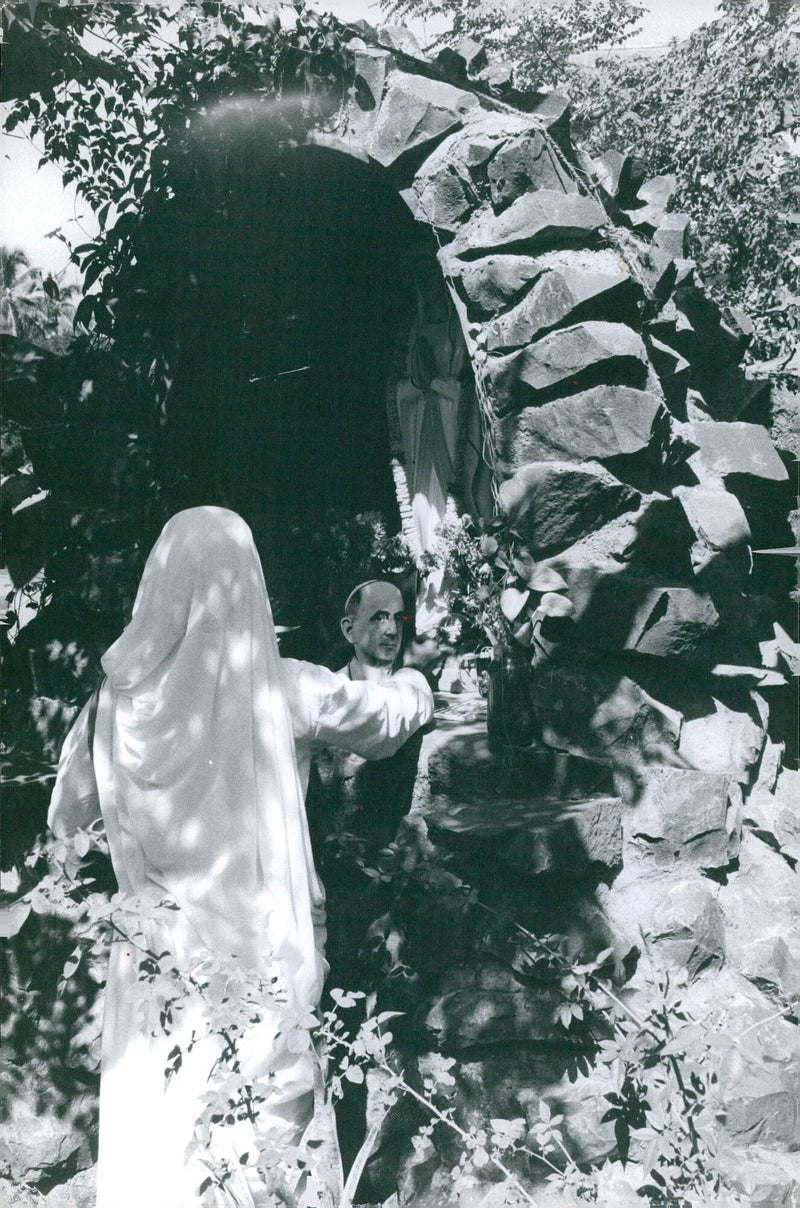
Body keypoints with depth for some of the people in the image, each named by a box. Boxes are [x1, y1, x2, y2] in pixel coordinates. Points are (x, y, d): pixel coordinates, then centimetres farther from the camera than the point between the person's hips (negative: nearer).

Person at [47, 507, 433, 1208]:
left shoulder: (117, 696, -6)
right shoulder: (283, 691, -12)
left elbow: (66, 817, 8)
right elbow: (389, 715, 6)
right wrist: (414, 685, 28)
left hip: (156, 958, 2)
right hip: (258, 952, -2)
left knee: (152, 1129, 15)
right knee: (268, 1119, 13)